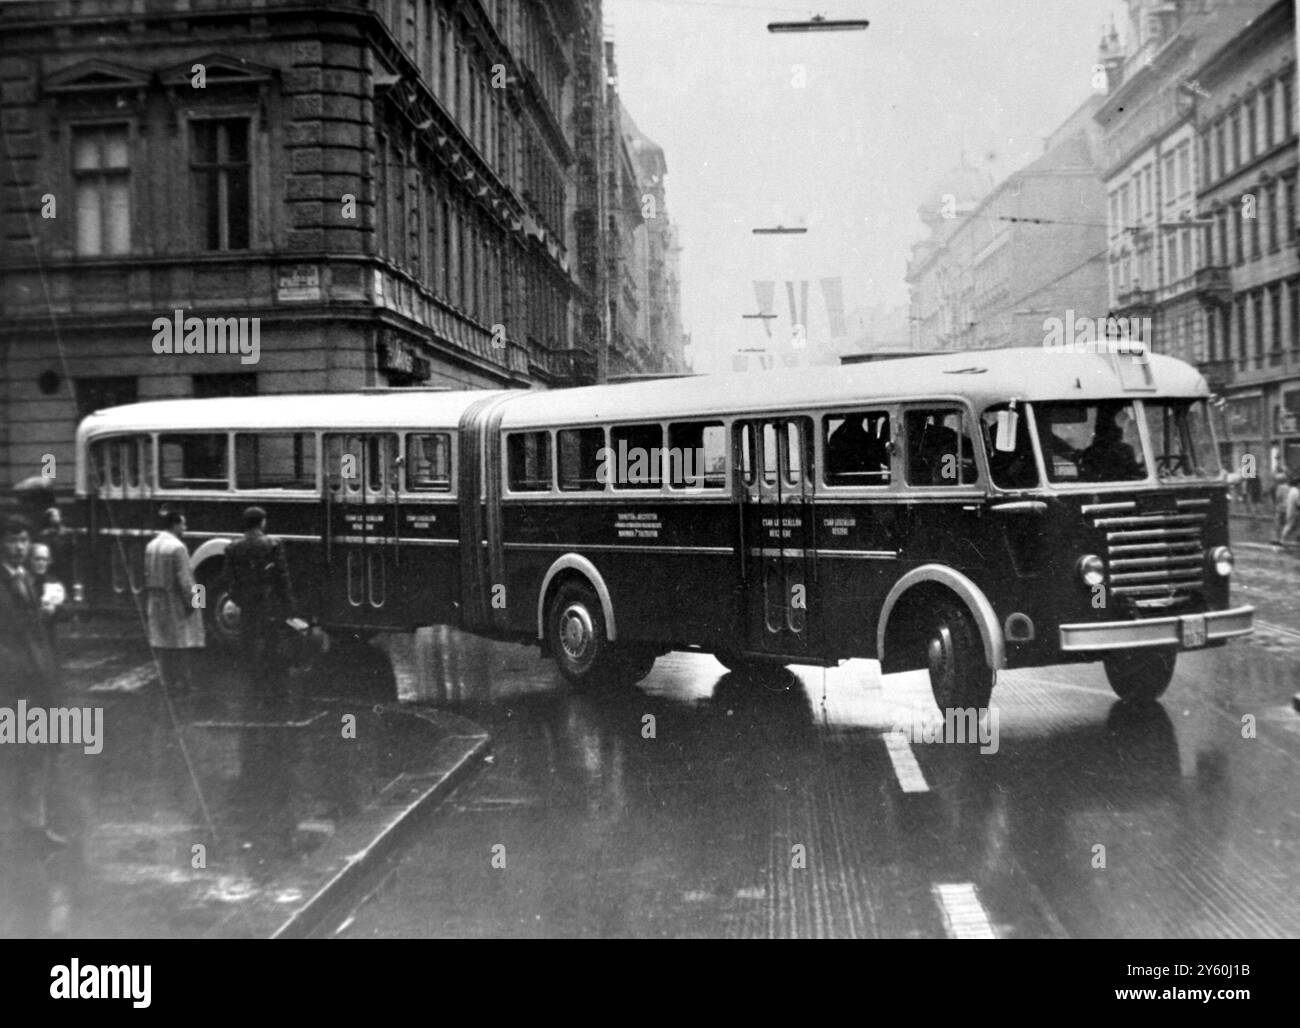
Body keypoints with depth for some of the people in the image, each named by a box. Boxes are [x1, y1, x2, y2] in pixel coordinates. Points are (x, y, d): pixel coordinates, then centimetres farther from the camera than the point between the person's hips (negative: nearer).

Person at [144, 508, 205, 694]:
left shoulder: (151, 545, 8)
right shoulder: (177, 548, -17)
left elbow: (148, 575, 12)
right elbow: (184, 579, -19)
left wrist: (150, 598, 18)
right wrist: (191, 601, -13)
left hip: (157, 603, 8)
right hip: (176, 601, -8)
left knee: (162, 646, 12)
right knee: (182, 647, -3)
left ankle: (168, 683, 17)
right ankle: (184, 684, -2)